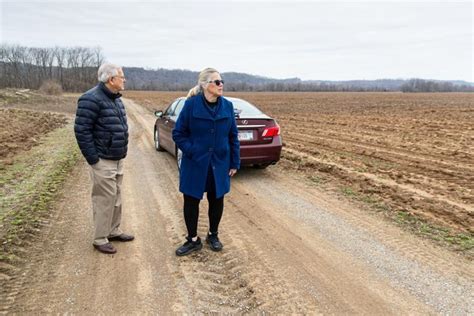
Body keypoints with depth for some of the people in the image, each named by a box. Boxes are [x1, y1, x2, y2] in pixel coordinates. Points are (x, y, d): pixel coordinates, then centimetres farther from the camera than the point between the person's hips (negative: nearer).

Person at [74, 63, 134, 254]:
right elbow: (81, 130, -20)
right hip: (103, 161, -9)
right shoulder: (92, 99, -17)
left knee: (116, 198, 17)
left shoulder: (115, 99, 12)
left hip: (118, 159, 9)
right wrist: (93, 158, -19)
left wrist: (122, 152, 15)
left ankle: (114, 231, 32)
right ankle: (100, 239, 13)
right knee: (104, 200, -1)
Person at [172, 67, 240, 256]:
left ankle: (213, 235, 36)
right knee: (191, 201, 8)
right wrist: (191, 152, -16)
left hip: (219, 164, 2)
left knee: (217, 200, 14)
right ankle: (193, 240, 28)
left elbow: (233, 136, 3)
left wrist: (234, 163, 2)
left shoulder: (227, 106, -3)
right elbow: (178, 133, -6)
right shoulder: (191, 104, -12)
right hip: (195, 164, -2)